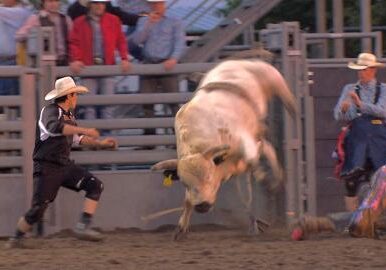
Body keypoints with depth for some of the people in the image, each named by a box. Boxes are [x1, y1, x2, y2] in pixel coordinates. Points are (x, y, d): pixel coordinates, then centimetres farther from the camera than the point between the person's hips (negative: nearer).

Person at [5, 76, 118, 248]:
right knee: (38, 210, -10)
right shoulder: (50, 111, -15)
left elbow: (77, 138, 29)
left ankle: (83, 227, -10)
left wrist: (100, 143, 27)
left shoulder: (68, 115, 12)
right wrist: (84, 130, -39)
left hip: (64, 165, 8)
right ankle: (16, 239, 11)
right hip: (47, 168, -8)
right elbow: (55, 127, -39)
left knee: (95, 185, -6)